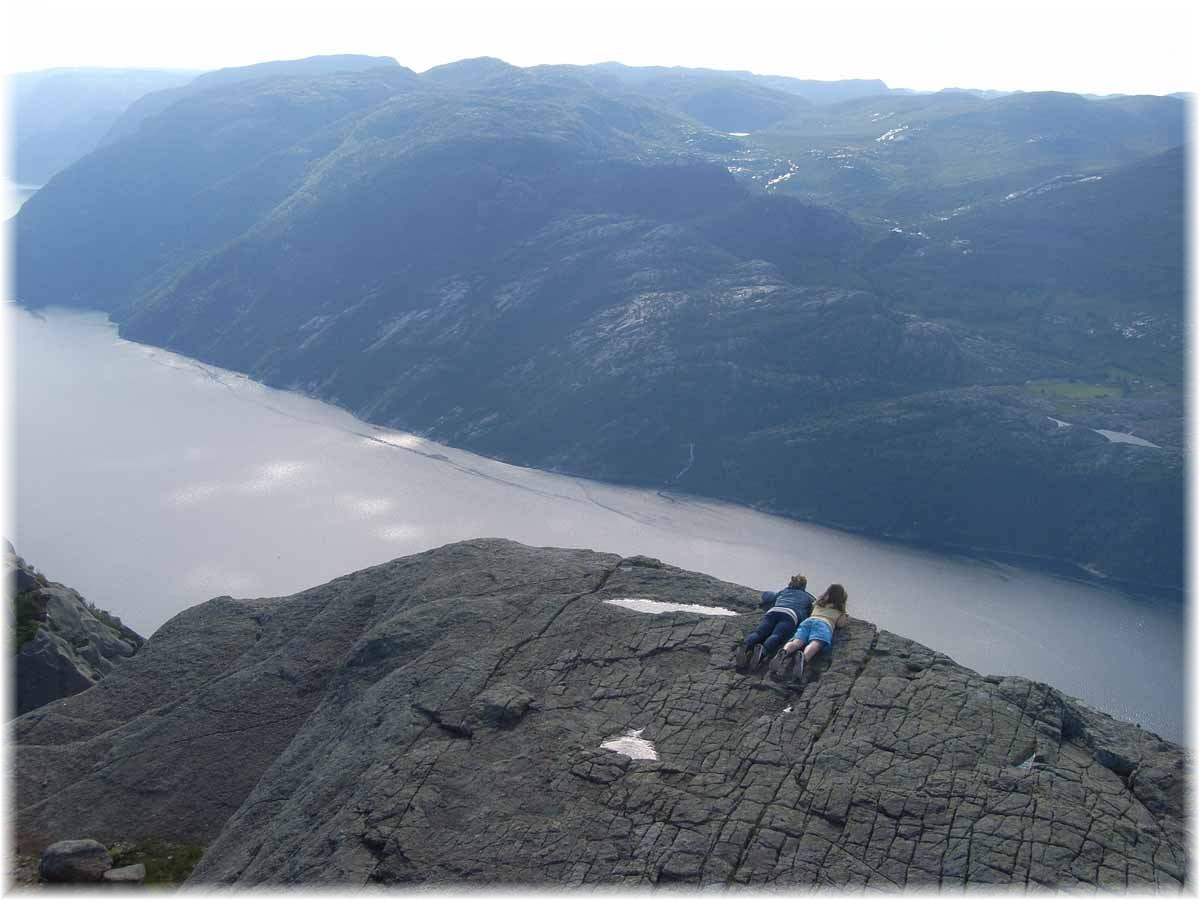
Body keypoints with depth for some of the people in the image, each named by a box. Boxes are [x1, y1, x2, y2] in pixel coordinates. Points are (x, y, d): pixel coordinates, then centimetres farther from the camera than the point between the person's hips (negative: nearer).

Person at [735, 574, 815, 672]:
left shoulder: (783, 592, 42)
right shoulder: (807, 596, 36)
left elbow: (765, 594, 52)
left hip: (773, 611, 3)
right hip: (791, 614, -2)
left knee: (759, 632, -21)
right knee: (776, 636, -28)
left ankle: (745, 647, -53)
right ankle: (763, 650, -60)